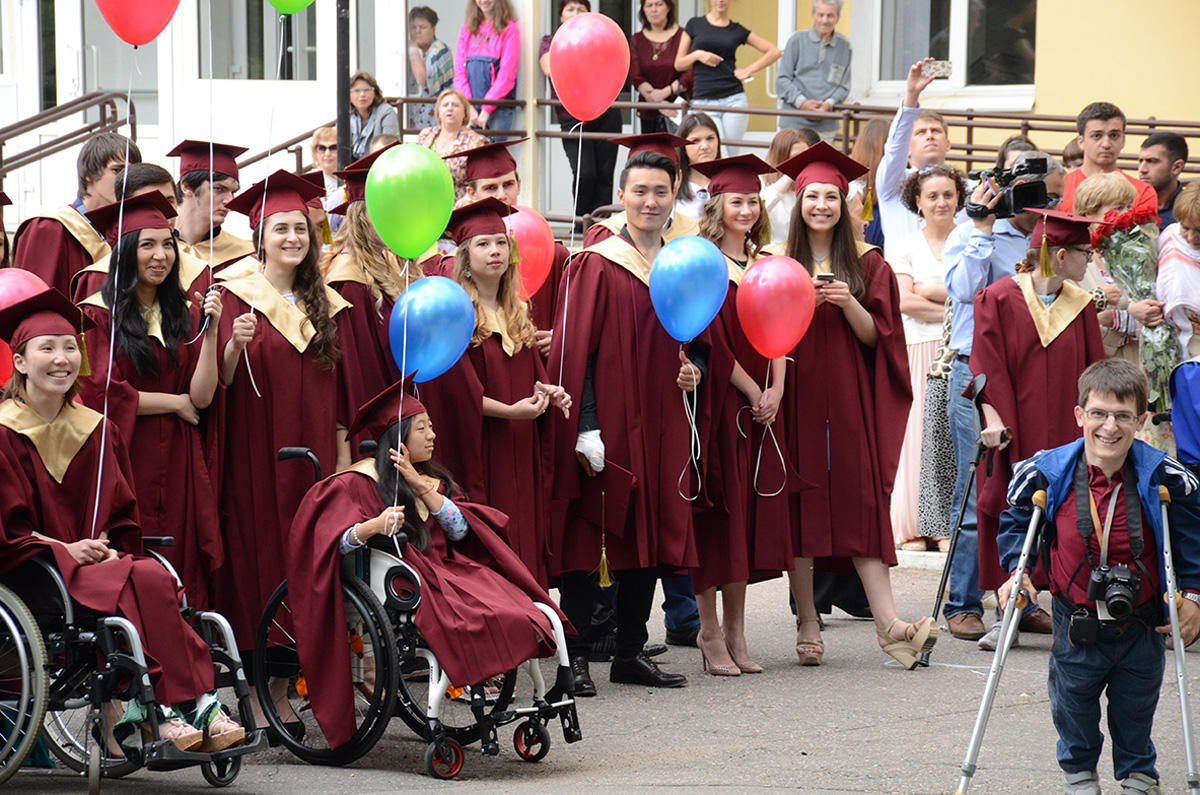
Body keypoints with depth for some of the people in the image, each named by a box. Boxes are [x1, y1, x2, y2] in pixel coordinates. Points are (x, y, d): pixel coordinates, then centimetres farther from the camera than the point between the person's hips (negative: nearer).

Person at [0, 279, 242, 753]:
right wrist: (65, 549, -15)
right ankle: (178, 709, -29)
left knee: (151, 579, -31)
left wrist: (108, 550, -4)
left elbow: (122, 516, 18)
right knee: (149, 581, -30)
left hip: (95, 560, 6)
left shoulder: (96, 430, 16)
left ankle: (130, 716, -35)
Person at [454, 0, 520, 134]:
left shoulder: (509, 29, -1)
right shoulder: (467, 28, 14)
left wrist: (487, 109, -12)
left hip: (499, 107, -4)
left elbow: (507, 76, -7)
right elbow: (459, 72, 8)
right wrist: (468, 106, -4)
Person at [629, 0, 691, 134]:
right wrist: (659, 104, -14)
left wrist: (665, 92, -19)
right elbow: (636, 78, 0)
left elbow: (689, 75, -6)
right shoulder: (636, 40, 10)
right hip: (649, 114, 4)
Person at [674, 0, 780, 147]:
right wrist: (697, 55, -8)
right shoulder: (695, 24, 9)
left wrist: (750, 70, 1)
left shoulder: (738, 30, 9)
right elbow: (678, 64, 10)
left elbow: (775, 52, 10)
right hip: (703, 100, -1)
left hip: (733, 99, 1)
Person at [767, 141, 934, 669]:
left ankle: (887, 622, -14)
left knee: (862, 503, -7)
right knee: (799, 505, -2)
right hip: (795, 398, 0)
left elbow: (875, 335, 2)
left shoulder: (867, 263, 7)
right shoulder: (775, 260, 5)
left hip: (849, 401, 0)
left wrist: (848, 303, -15)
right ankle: (807, 623, 4)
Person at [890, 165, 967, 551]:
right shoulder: (906, 247, 9)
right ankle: (914, 525, -1)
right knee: (920, 429, -5)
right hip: (921, 347, -1)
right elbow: (904, 302, -4)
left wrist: (928, 291, -8)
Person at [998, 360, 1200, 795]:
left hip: (1141, 626, 0)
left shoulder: (1162, 478, -15)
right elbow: (1016, 521, 5)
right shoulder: (1048, 474, -14)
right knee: (1074, 708, 14)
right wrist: (1016, 571, -6)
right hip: (1077, 624, 0)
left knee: (1136, 710, 17)